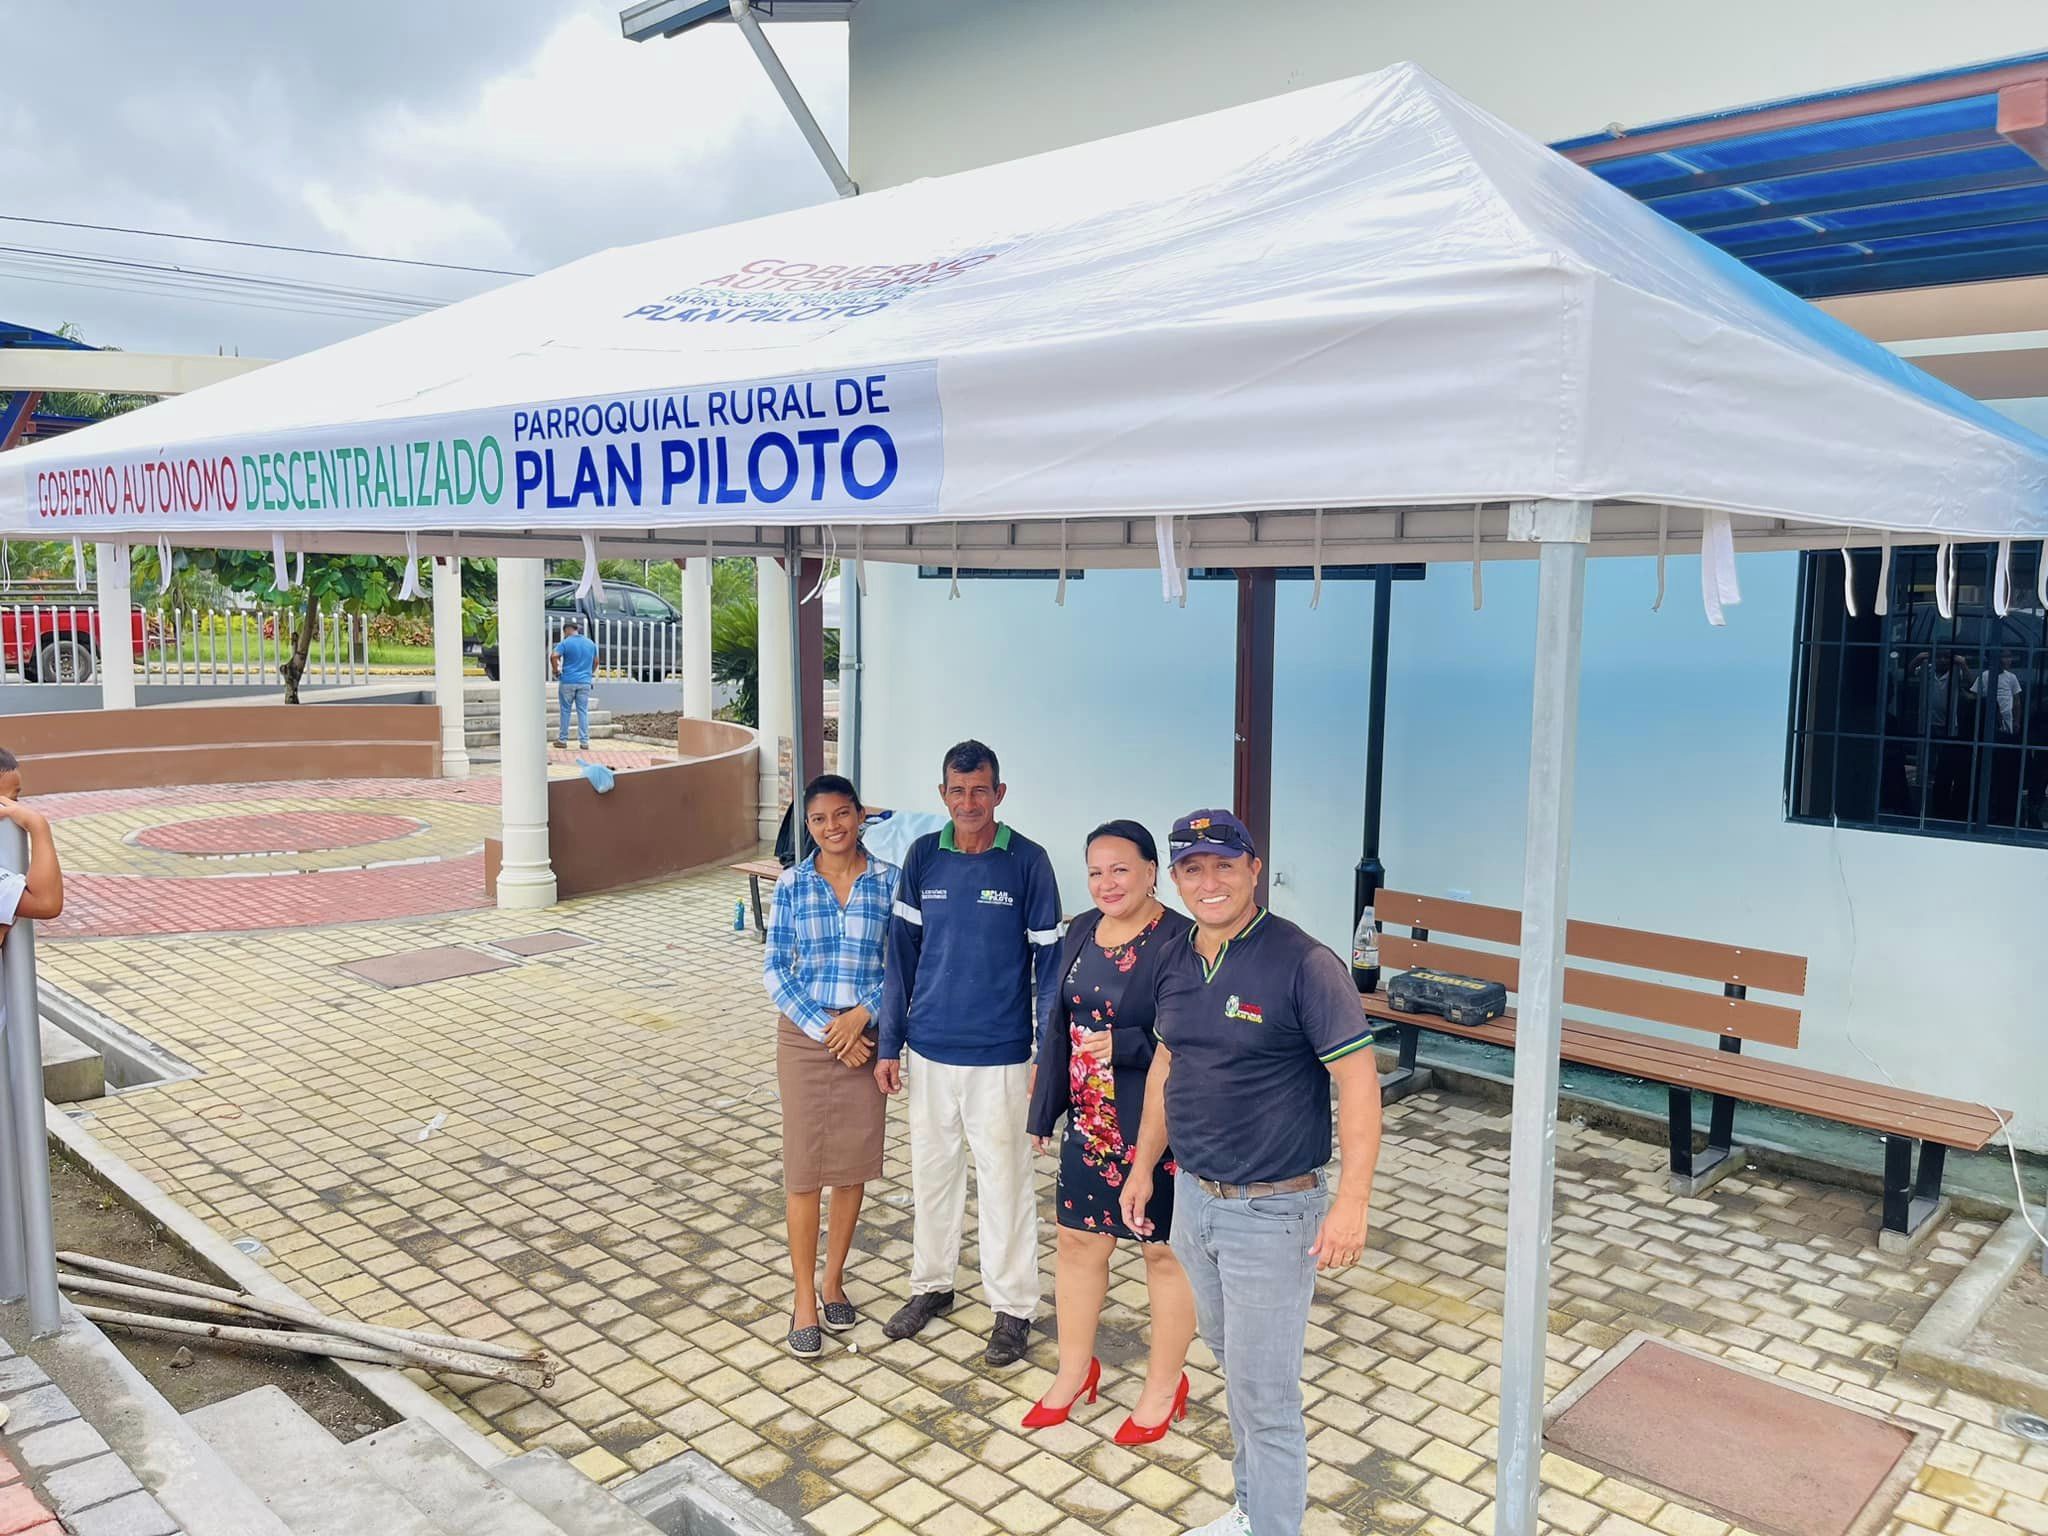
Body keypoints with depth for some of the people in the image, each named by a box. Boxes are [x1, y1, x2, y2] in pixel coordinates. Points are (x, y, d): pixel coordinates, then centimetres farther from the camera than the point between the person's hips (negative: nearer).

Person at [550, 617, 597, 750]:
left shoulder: (565, 643, -6)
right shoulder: (590, 643, 9)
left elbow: (553, 657, -19)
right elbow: (596, 662, 18)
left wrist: (556, 670, -5)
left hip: (568, 682, -3)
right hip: (585, 682, 3)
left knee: (565, 710, 7)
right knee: (583, 711, 5)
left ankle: (562, 739, 13)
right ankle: (584, 741, 3)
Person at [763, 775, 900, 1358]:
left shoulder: (889, 880, -3)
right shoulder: (792, 883, -2)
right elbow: (775, 967, -2)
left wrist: (862, 1014, -12)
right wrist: (824, 1029, -10)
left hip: (865, 1034, 1)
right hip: (805, 1035, -1)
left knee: (854, 1163, 10)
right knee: (803, 1167, 2)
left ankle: (833, 1279, 29)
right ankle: (804, 1299, 15)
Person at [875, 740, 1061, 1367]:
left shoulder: (1028, 861, -9)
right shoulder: (923, 856, 0)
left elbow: (1048, 961, -5)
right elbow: (901, 952, 5)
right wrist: (889, 1044, 4)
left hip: (999, 1055, -3)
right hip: (929, 1049, 3)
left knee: (1005, 1180, 6)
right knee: (931, 1171, 16)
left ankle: (1013, 1305, 22)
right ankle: (931, 1284, 35)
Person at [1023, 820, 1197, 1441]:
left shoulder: (1179, 942, -17)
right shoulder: (1081, 932, 4)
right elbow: (1059, 1024, 11)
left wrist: (1124, 1045, -27)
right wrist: (1045, 1108, 13)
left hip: (1157, 1128, -6)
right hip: (1090, 1123, 7)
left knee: (1164, 1250, 10)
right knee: (1078, 1242, 17)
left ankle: (1165, 1384, 30)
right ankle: (1075, 1370, 37)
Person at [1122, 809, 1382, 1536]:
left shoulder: (1303, 963, -18)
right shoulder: (1176, 962, 3)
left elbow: (1359, 1081, -18)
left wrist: (1351, 1202, -23)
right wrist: (1143, 1166, 18)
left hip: (1271, 1211, -7)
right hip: (1193, 1197, 7)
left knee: (1262, 1393, 3)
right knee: (1235, 1366, 22)